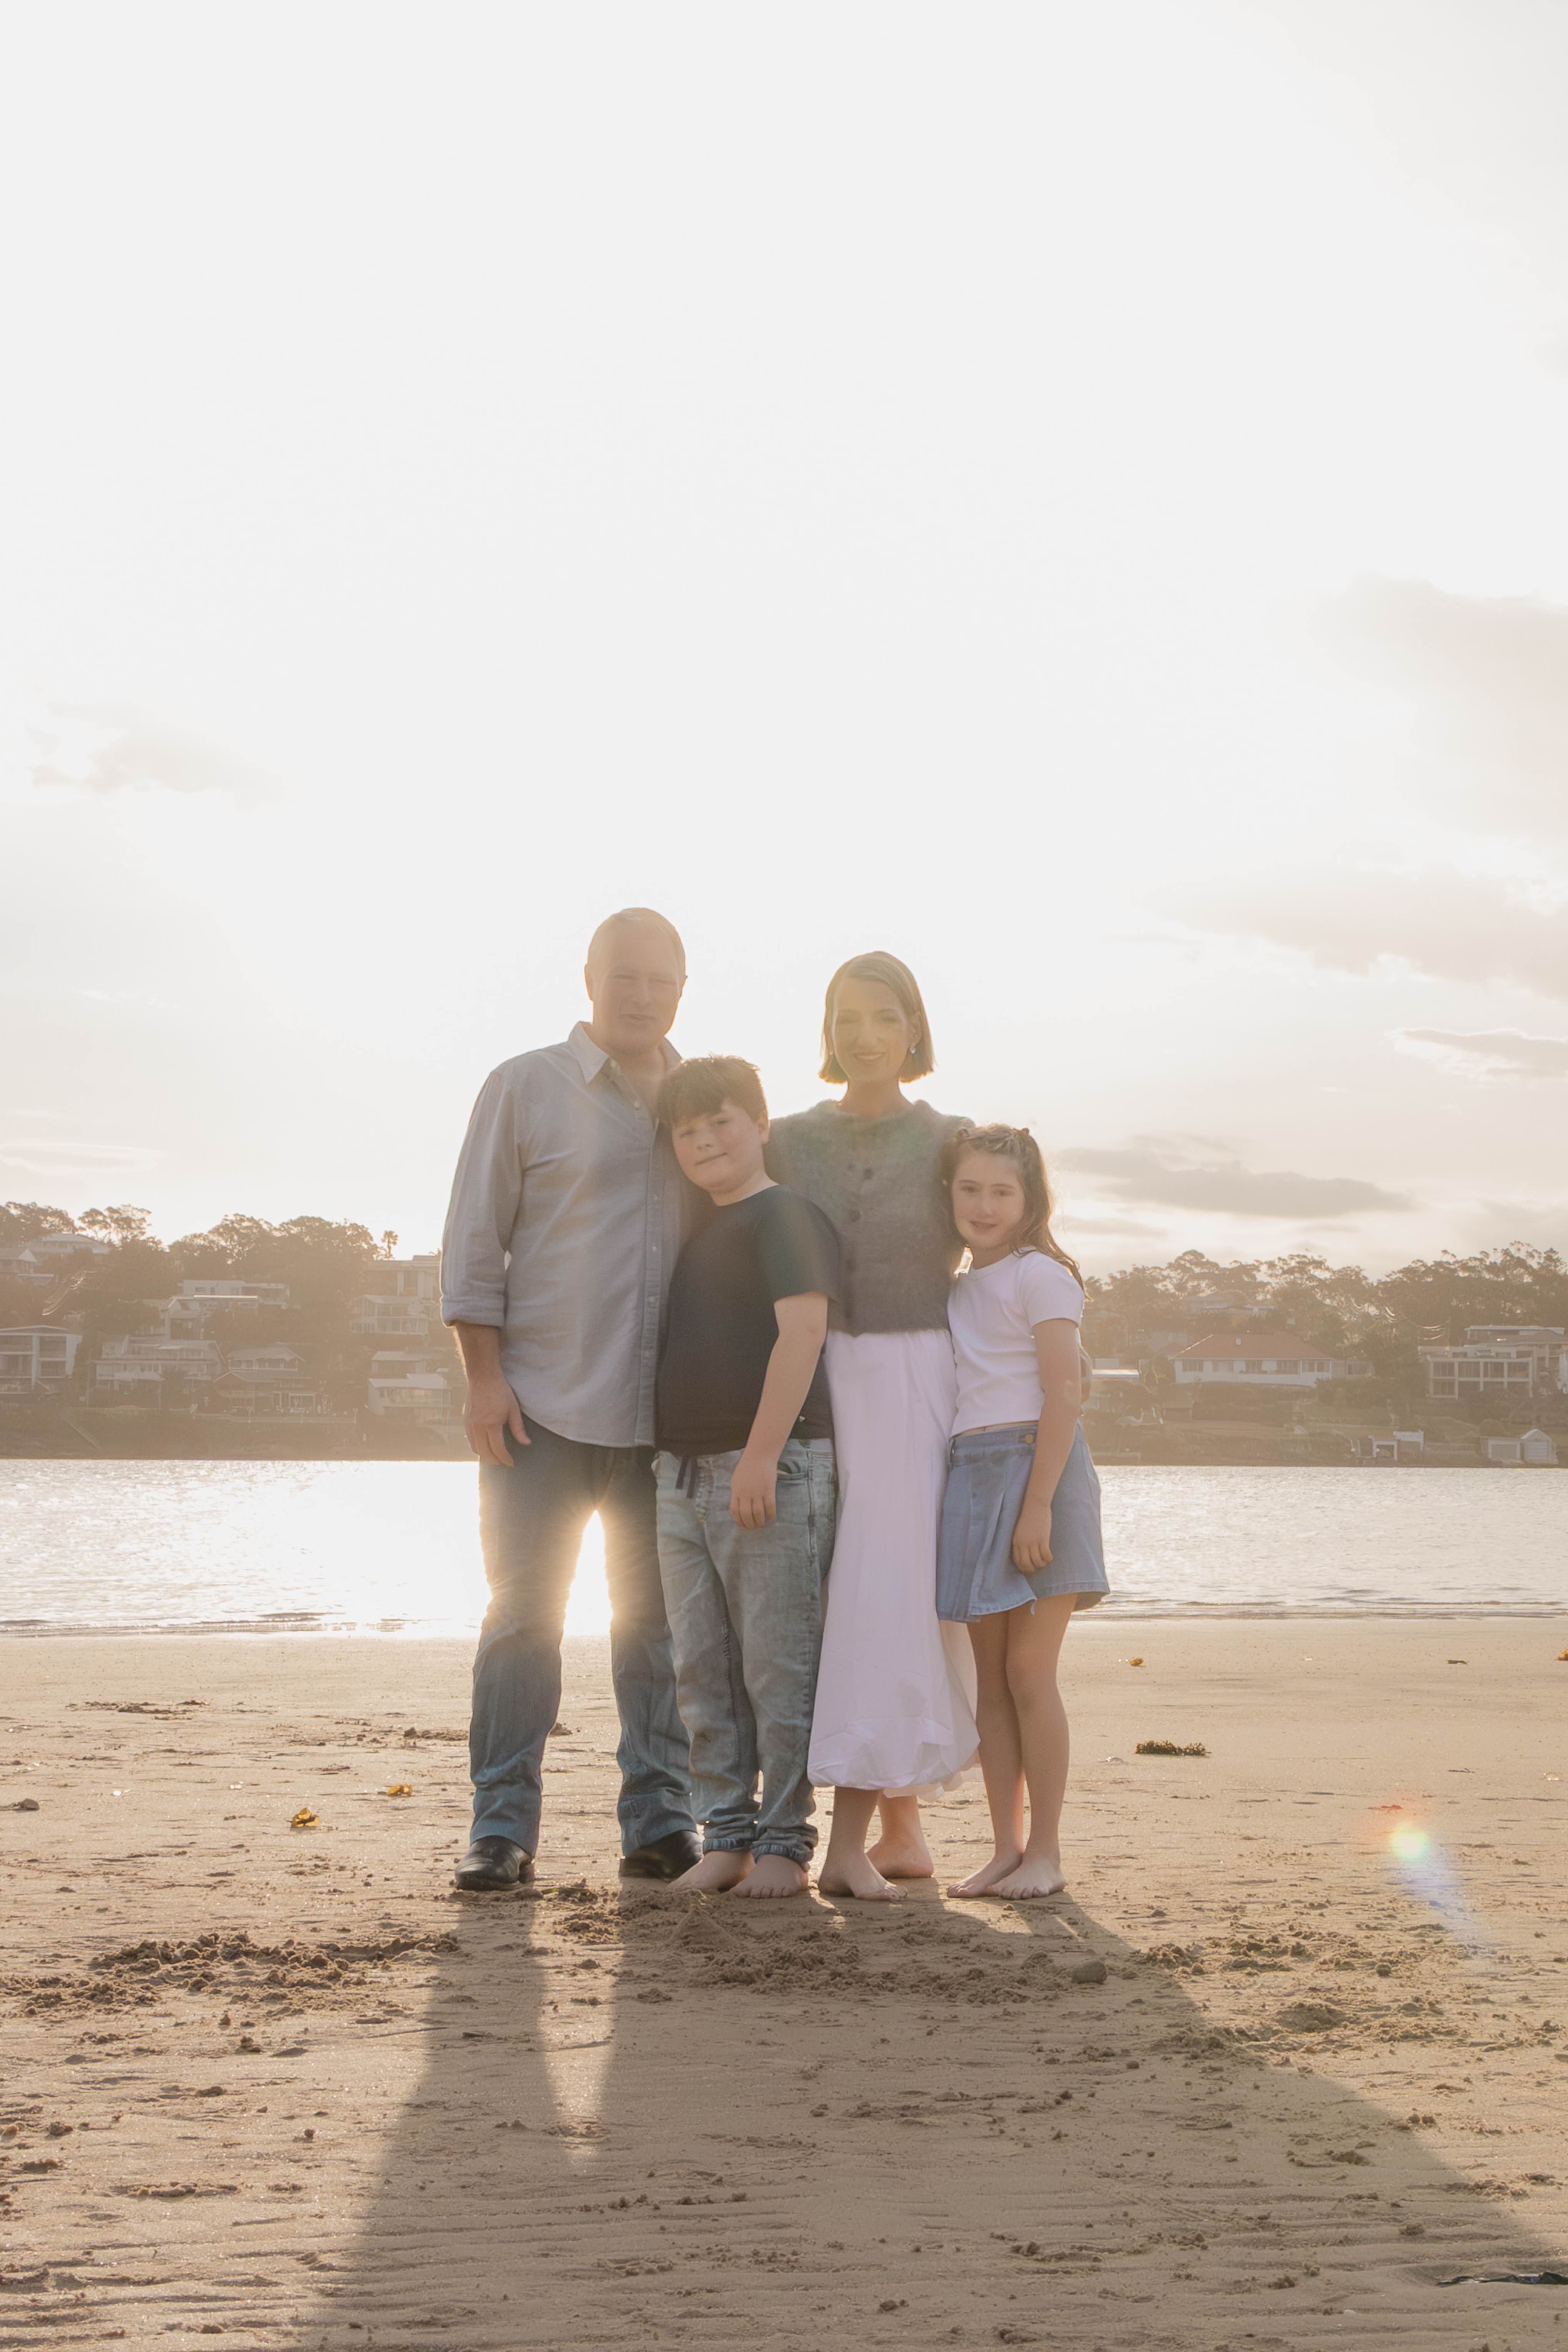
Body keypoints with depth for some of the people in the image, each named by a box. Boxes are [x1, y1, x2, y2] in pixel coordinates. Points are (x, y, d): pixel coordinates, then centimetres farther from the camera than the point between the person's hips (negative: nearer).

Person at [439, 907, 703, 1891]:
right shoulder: (525, 1088, 3)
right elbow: (476, 1241, 0)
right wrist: (485, 1376, -8)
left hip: (671, 1413, 3)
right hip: (546, 1404, -3)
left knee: (660, 1619, 6)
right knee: (524, 1615, -2)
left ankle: (661, 1821, 12)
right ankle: (503, 1828, 4)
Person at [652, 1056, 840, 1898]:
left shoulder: (786, 1217, -7)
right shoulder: (694, 1234, 19)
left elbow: (801, 1332, -17)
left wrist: (762, 1454, -23)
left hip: (773, 1472, -8)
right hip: (685, 1475, 9)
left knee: (778, 1668, -3)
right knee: (703, 1672, 9)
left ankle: (786, 1844, 4)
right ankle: (725, 1838, 15)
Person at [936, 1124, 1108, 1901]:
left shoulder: (1039, 1275, -5)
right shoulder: (959, 1290, 17)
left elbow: (1063, 1396, -12)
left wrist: (1038, 1505, -19)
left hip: (1033, 1465, -7)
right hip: (969, 1473, 7)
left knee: (1029, 1672, -6)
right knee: (991, 1678, 7)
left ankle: (1045, 1851, 2)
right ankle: (1005, 1848, 12)